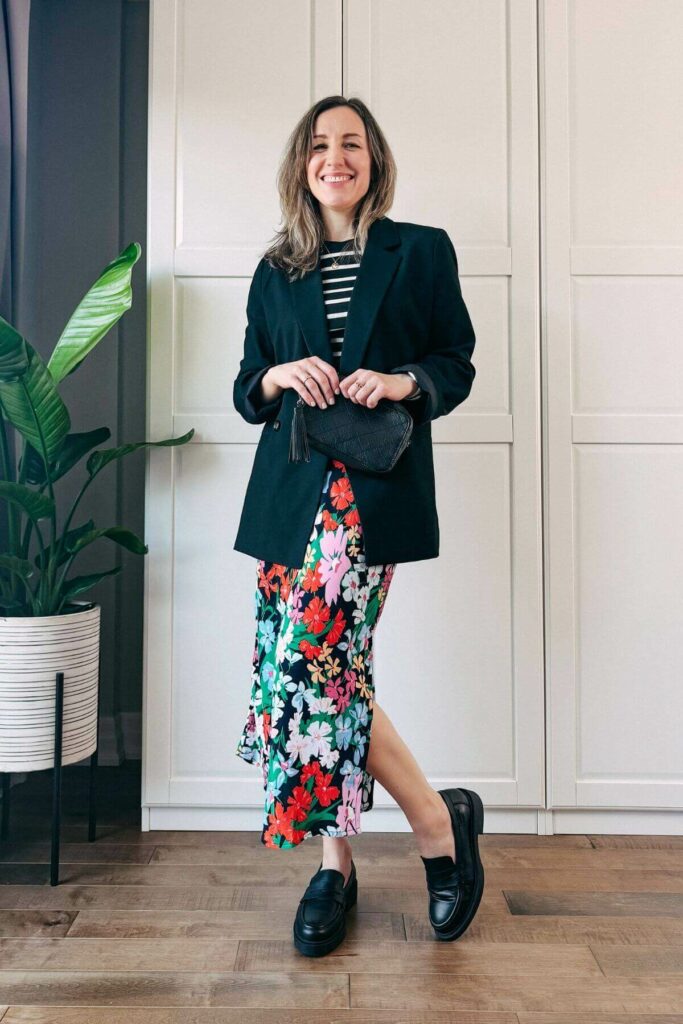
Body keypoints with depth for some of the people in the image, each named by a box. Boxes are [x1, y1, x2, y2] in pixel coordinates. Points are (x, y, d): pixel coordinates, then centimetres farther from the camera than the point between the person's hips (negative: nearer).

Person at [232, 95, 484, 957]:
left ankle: (440, 822, 6)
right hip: (291, 488, 5)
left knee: (314, 659, -16)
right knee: (326, 669, 2)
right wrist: (280, 376, -6)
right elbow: (246, 391, 16)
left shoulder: (422, 252, 9)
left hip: (375, 486, -4)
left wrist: (405, 382, -11)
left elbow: (457, 365, 9)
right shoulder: (275, 272, 17)